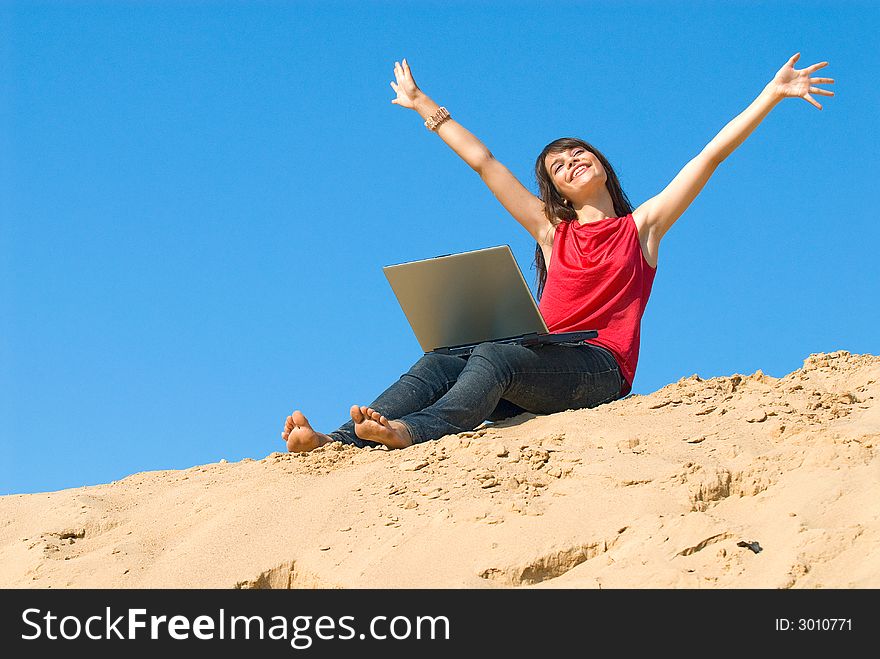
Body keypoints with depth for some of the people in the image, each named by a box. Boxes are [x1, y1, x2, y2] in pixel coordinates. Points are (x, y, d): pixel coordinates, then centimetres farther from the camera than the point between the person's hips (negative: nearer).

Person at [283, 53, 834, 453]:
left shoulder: (643, 226, 17)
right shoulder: (551, 230, 26)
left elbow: (712, 154, 14)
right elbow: (484, 162, 29)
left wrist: (774, 92, 11)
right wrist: (425, 107, 36)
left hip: (599, 369, -4)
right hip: (542, 367, 4)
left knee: (494, 355, -34)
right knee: (439, 363, -23)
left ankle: (414, 432, -59)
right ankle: (339, 442, -41)